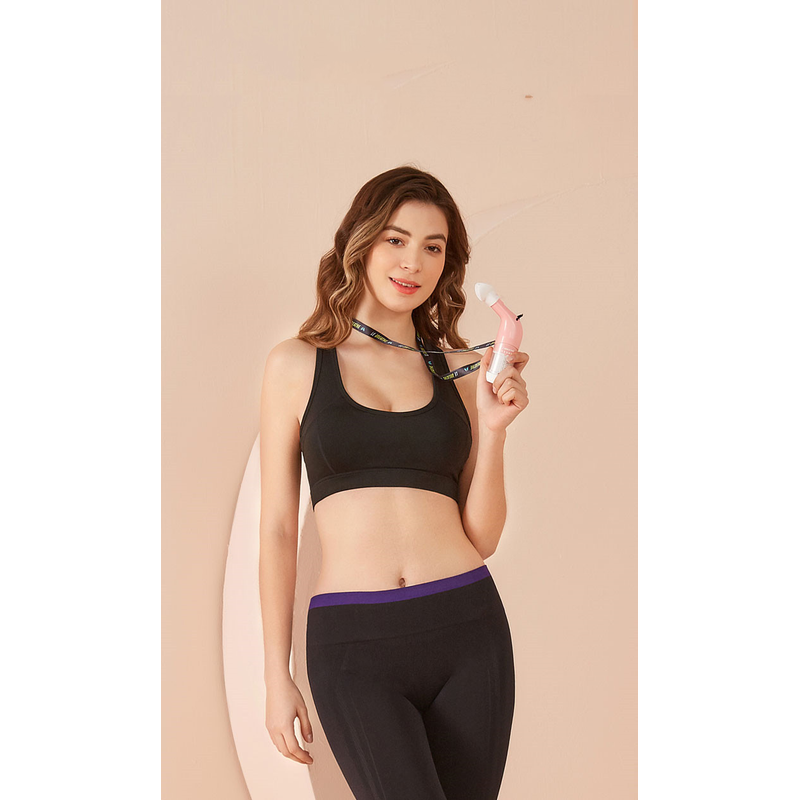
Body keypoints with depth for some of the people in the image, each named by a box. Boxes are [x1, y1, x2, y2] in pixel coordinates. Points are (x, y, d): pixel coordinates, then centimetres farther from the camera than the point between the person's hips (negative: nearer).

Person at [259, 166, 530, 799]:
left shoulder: (458, 371, 10)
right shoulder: (297, 365, 5)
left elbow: (481, 538, 8)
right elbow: (278, 527, 6)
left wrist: (493, 429, -6)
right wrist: (277, 674, 5)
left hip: (468, 629, 3)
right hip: (355, 642, -2)